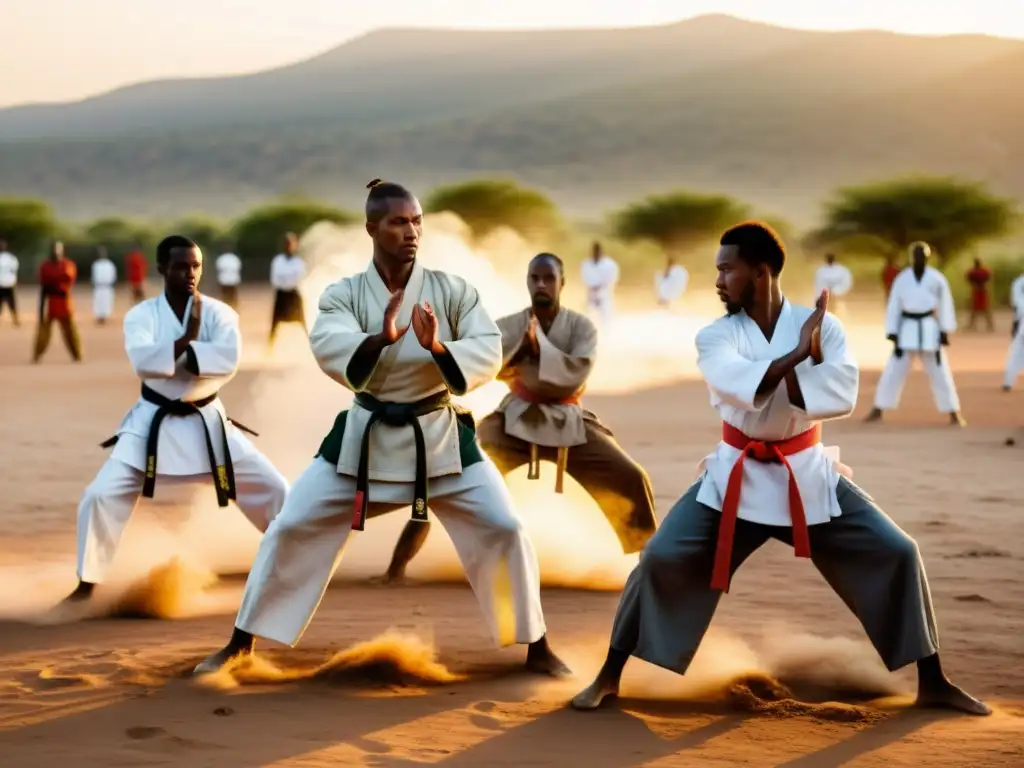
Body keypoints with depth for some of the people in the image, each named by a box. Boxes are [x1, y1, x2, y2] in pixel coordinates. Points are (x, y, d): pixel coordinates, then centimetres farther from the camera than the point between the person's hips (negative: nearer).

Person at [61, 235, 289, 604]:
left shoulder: (218, 313, -6)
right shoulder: (141, 315, -7)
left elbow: (229, 360, -24)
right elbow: (143, 361, -27)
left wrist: (172, 356, -25)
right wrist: (188, 340, -25)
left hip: (206, 421, 1)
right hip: (153, 422, -1)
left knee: (272, 487, 0)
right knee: (103, 495, -12)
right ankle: (88, 583, 6)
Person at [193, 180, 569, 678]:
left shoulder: (452, 290, -6)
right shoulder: (343, 294, -7)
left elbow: (488, 353, -15)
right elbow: (330, 349, -25)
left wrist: (438, 347, -35)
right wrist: (382, 339, -45)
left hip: (438, 436, 0)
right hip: (365, 436, 0)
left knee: (502, 530, -8)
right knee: (292, 530, 0)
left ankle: (537, 648, 11)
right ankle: (240, 644, 16)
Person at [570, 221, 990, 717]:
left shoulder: (820, 326, -6)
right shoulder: (716, 336, -7)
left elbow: (843, 395, -22)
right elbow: (742, 386, -28)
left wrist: (774, 378, -25)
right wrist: (797, 355, -26)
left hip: (806, 473, 0)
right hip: (737, 476, 0)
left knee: (895, 555, -5)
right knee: (662, 559, -12)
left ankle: (932, 684, 10)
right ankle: (609, 677, 4)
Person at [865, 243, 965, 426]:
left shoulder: (937, 279, -3)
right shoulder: (902, 279, -1)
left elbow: (945, 305, 2)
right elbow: (893, 307, 2)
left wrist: (945, 332, -1)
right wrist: (892, 334, -1)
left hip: (929, 330, 0)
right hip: (907, 330, 1)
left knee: (940, 373, 3)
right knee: (893, 371, 1)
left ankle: (954, 414, 11)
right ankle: (878, 411, 11)